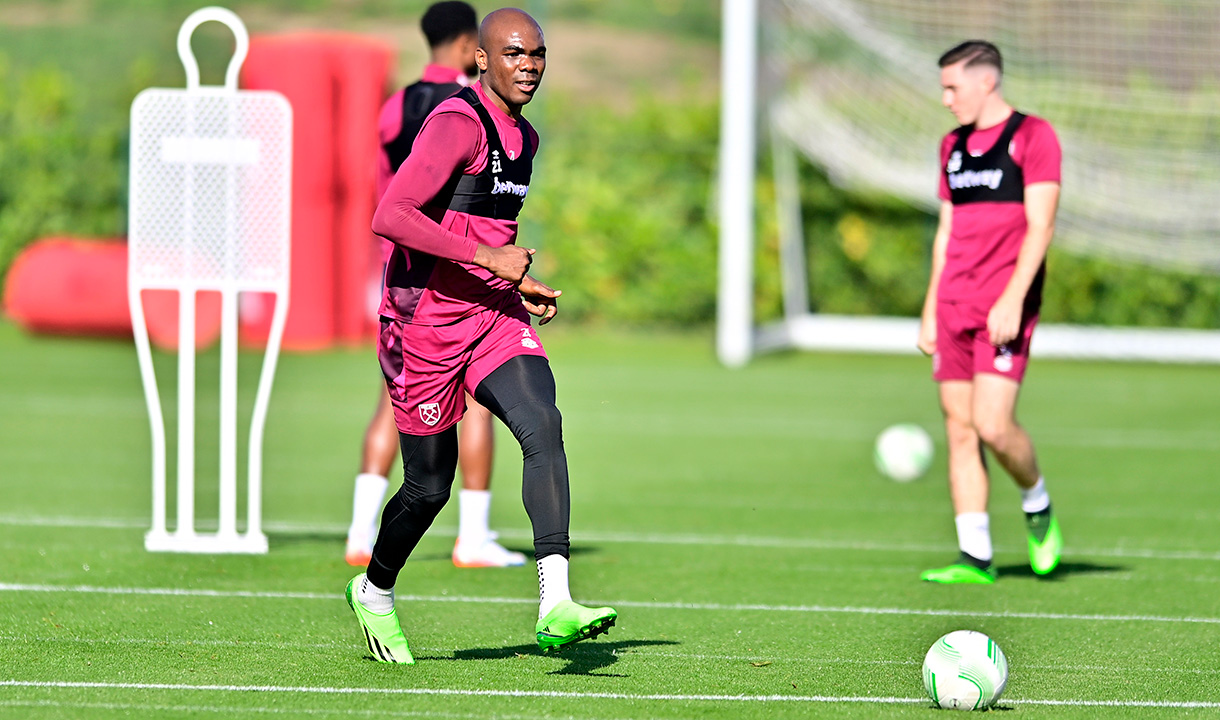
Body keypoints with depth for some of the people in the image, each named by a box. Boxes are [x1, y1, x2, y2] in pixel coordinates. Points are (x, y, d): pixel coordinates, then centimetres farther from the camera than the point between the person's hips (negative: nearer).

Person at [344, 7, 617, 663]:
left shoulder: (524, 139, 14)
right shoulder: (458, 124, -15)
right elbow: (389, 217, -26)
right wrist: (487, 256, -27)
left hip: (495, 317, 7)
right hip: (426, 321, -7)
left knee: (543, 424, -20)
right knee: (430, 485, 4)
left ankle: (555, 607, -29)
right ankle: (374, 591, 34)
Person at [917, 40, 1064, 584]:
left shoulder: (1032, 136, -4)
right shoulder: (953, 146, 17)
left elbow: (1040, 226, -11)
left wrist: (1012, 300, -19)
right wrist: (930, 311, 17)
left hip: (1005, 308, -7)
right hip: (954, 309, 7)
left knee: (992, 425, -16)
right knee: (960, 430, 1)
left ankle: (1037, 506, 12)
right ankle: (975, 558, 3)